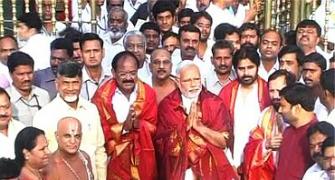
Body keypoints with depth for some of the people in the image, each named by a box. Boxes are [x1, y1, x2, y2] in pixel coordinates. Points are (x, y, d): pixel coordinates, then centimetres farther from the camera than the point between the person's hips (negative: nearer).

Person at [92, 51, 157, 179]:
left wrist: (138, 124, -21)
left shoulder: (148, 93, -2)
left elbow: (152, 127, -1)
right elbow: (100, 131, -10)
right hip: (114, 158, -2)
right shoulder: (102, 95, -10)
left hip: (142, 157, 2)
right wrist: (123, 127, -24)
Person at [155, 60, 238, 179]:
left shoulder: (215, 103, 0)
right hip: (177, 168, 0)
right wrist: (186, 126, -14)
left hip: (210, 167, 0)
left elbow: (223, 141, -4)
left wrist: (199, 126, -15)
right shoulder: (167, 104, 0)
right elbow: (162, 143, -4)